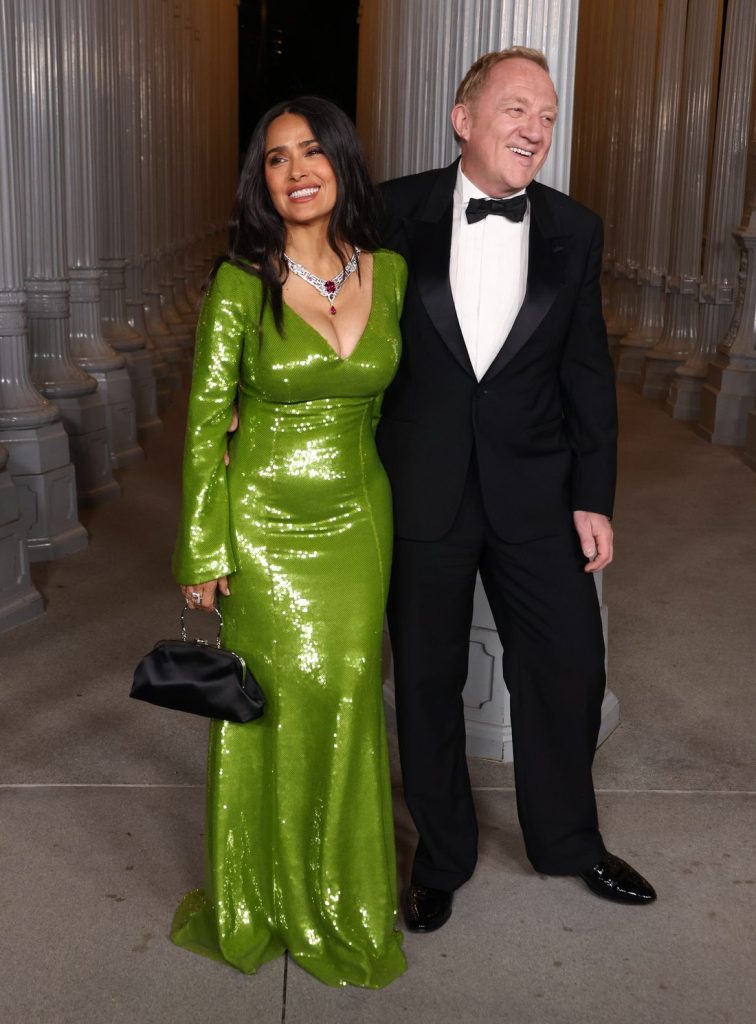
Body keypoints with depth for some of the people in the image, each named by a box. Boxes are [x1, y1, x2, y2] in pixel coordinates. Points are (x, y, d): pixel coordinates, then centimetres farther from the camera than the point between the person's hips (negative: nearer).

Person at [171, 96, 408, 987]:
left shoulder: (391, 272, 0)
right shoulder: (241, 285, -11)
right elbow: (206, 421, -7)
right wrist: (202, 551, -7)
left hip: (358, 515, 3)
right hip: (265, 518, -3)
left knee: (349, 695, 9)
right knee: (281, 699, 3)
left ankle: (345, 900, 31)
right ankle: (270, 901, 27)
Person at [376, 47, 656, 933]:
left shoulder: (573, 232, 1)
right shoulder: (396, 213, -6)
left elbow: (587, 373, 3)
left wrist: (593, 497, 1)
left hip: (531, 492, 2)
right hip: (419, 493, -2)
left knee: (569, 666, 10)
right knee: (427, 678, 11)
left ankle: (568, 840, 36)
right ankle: (441, 856, 33)